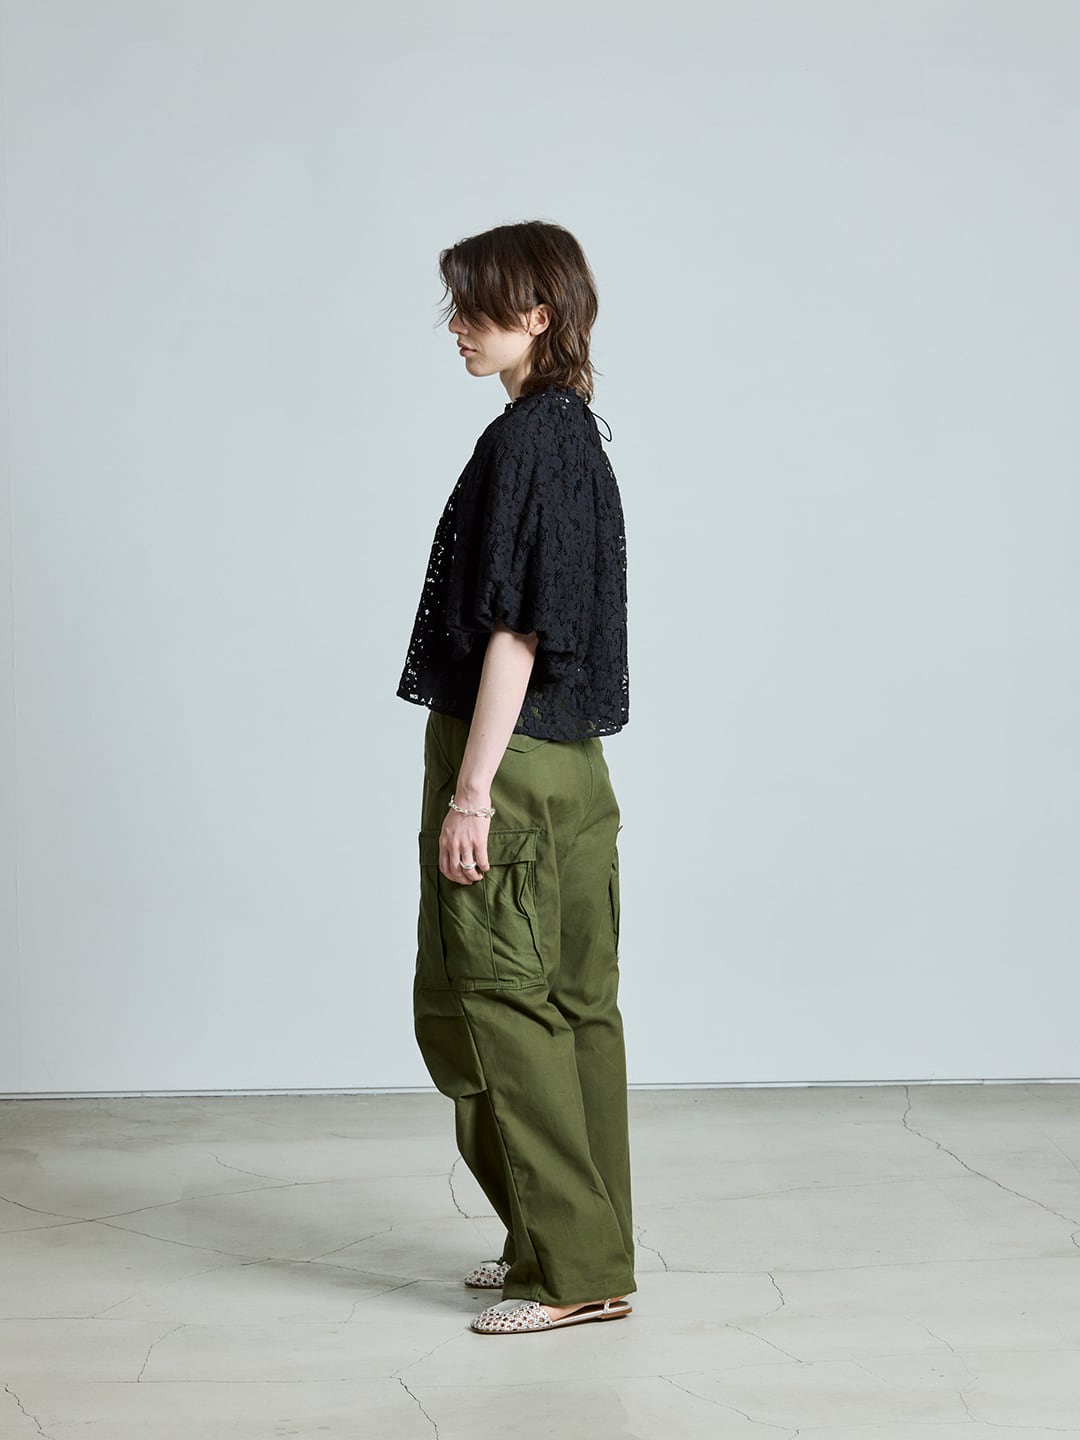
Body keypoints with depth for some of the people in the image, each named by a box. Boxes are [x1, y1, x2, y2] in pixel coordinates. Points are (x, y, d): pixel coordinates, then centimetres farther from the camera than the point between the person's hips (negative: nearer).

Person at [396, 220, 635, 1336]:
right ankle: (585, 1250, 21)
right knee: (575, 1004, 12)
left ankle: (574, 1267, 3)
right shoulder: (576, 432, 14)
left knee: (488, 1004, -3)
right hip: (574, 763, 10)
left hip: (511, 761, -10)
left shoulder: (524, 441, -15)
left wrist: (470, 791, -19)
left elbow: (512, 629, -20)